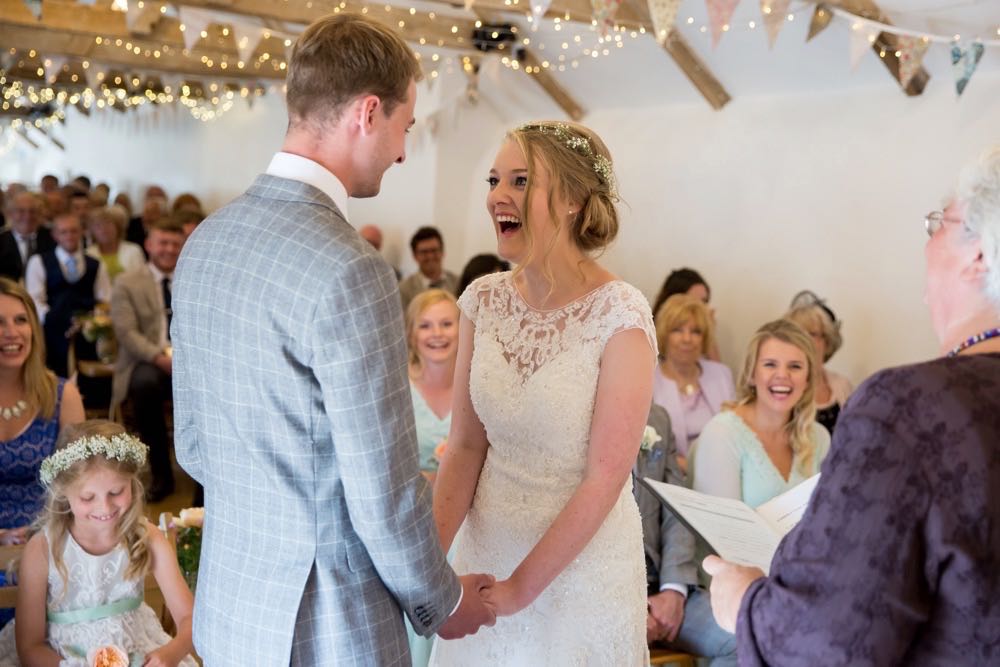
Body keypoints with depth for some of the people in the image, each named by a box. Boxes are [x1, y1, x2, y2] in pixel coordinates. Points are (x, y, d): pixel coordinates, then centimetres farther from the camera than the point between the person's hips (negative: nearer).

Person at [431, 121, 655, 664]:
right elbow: (465, 445, -1)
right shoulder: (483, 300, -5)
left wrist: (519, 589, -17)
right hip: (485, 547, 5)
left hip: (581, 559, -5)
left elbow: (604, 480, -18)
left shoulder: (619, 316, -19)